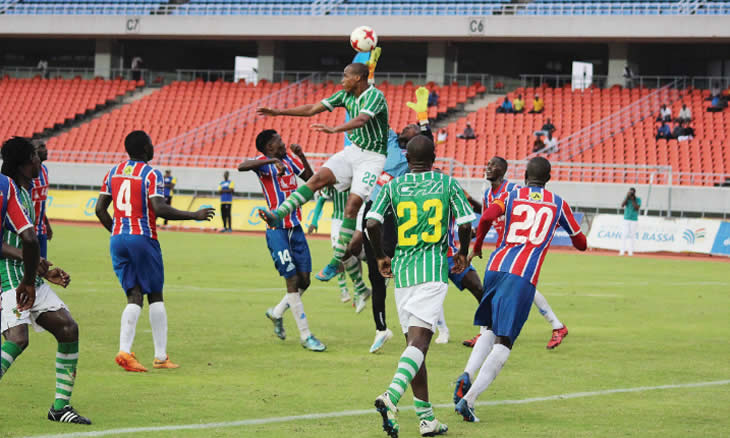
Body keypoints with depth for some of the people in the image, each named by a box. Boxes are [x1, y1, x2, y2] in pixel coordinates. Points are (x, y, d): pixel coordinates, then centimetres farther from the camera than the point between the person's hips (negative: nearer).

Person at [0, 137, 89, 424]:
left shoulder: (25, 193, 18)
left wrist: (46, 272, 22)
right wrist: (26, 257, -29)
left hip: (29, 279, 10)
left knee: (68, 328, 4)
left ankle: (61, 407, 10)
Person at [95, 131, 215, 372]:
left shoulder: (113, 172, 10)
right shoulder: (151, 174, -9)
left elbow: (100, 209, 11)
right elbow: (159, 209, -20)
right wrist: (194, 215, -11)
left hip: (117, 239, 5)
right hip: (143, 239, -5)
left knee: (134, 297, 6)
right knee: (155, 296, 7)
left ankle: (124, 350, -12)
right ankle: (161, 356, 9)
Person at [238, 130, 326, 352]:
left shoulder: (289, 160, 12)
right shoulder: (264, 163, -9)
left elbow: (310, 179, 21)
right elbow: (242, 167, -30)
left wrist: (301, 156, 7)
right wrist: (273, 161, -38)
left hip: (295, 227, 7)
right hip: (277, 231, -7)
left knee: (304, 281, 7)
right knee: (292, 280, -7)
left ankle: (277, 312, 32)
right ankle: (305, 336, -3)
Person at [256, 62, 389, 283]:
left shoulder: (375, 96, -19)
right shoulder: (346, 95, 5)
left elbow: (362, 119, -38)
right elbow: (313, 109, 8)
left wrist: (334, 130, -53)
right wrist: (278, 112, 4)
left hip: (373, 157, -7)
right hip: (353, 150, 7)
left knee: (352, 205, -15)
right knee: (317, 178, -13)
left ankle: (336, 262, -9)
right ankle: (277, 215, -23)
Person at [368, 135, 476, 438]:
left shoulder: (392, 187, 7)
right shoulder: (447, 184, 4)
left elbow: (372, 223, -4)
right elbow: (465, 224, 0)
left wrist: (380, 257, 12)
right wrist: (463, 254, 19)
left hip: (401, 271, 3)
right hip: (434, 270, -3)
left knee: (414, 342, 10)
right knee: (419, 341, -13)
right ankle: (391, 397, -36)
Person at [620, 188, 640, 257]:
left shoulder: (638, 200, 0)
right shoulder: (626, 198, 4)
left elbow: (637, 208, -14)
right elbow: (622, 205, -11)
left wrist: (633, 200, -15)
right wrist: (627, 197, -15)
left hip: (634, 220, -1)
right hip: (626, 219, 1)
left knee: (632, 236, 0)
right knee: (624, 235, -7)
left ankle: (630, 251, 3)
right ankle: (622, 251, -7)